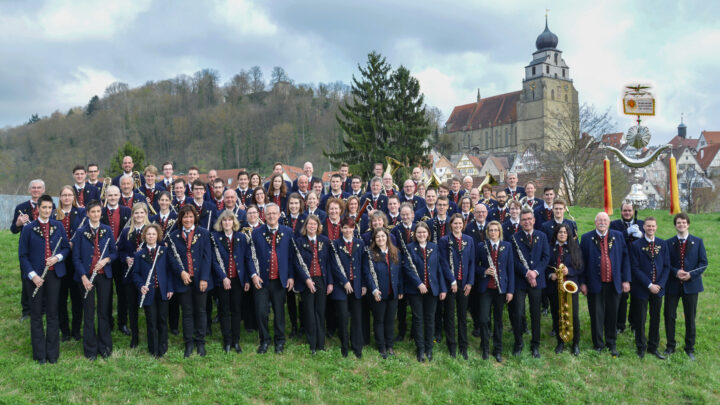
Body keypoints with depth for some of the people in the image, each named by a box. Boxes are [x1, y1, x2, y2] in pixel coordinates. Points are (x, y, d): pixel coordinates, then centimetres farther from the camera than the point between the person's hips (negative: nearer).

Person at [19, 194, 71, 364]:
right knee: (36, 315, 5)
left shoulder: (58, 226, 5)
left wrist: (58, 257, -12)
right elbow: (23, 255, -2)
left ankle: (52, 353, 15)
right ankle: (39, 354, 14)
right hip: (35, 276, -2)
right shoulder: (28, 229, -2)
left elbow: (66, 247, 9)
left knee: (52, 314, 7)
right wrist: (32, 275, -12)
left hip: (54, 274, 2)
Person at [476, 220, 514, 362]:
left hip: (501, 287, 1)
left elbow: (510, 268, 3)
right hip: (486, 287, -1)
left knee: (498, 319, 8)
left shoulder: (507, 246, 4)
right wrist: (484, 271, -15)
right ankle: (485, 349, 13)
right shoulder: (481, 246, 2)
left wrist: (510, 290, -2)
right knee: (484, 319, -5)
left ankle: (498, 350, 20)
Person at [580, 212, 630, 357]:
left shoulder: (618, 236, 5)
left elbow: (625, 258, 5)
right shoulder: (587, 238, 1)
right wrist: (583, 282, -2)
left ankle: (611, 344, 23)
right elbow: (582, 261, 1)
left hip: (613, 284, 1)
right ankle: (598, 344, 18)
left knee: (612, 315, 10)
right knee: (596, 315, 5)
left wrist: (626, 280, 0)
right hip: (595, 284, -1)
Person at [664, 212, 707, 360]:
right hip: (672, 285, 0)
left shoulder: (698, 242, 3)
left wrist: (691, 275, -14)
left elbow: (703, 263, 0)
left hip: (691, 285, 0)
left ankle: (690, 348, 19)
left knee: (690, 318, 7)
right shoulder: (669, 243, 3)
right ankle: (670, 346, 17)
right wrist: (676, 272, -16)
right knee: (669, 316, 2)